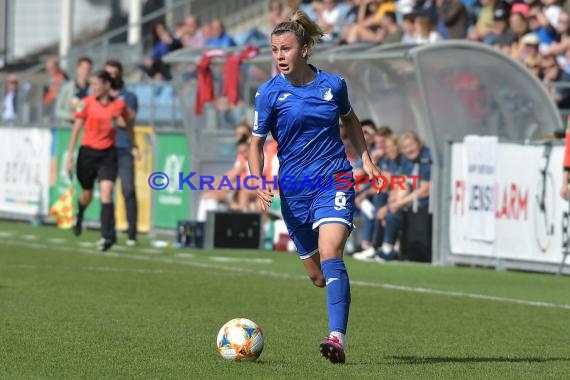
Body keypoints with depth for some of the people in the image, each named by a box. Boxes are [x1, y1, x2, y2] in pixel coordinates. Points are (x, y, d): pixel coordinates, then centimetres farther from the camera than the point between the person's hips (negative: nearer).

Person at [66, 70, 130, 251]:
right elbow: (76, 130, 0)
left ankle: (107, 235, -17)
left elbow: (127, 125, 16)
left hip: (107, 153, -1)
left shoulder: (119, 104, -2)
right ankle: (79, 214, 48)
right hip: (88, 152, 1)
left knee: (106, 194, -15)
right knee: (87, 194, 14)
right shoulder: (87, 103, -4)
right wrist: (70, 156, -2)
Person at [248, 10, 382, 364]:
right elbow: (256, 142, 1)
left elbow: (350, 119, 21)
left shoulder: (333, 84, 0)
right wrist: (259, 183, -14)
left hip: (335, 180, -2)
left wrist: (366, 158, 14)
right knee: (318, 275, 9)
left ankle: (338, 339, -32)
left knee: (330, 254, -24)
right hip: (293, 188, 2)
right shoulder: (270, 93, -4)